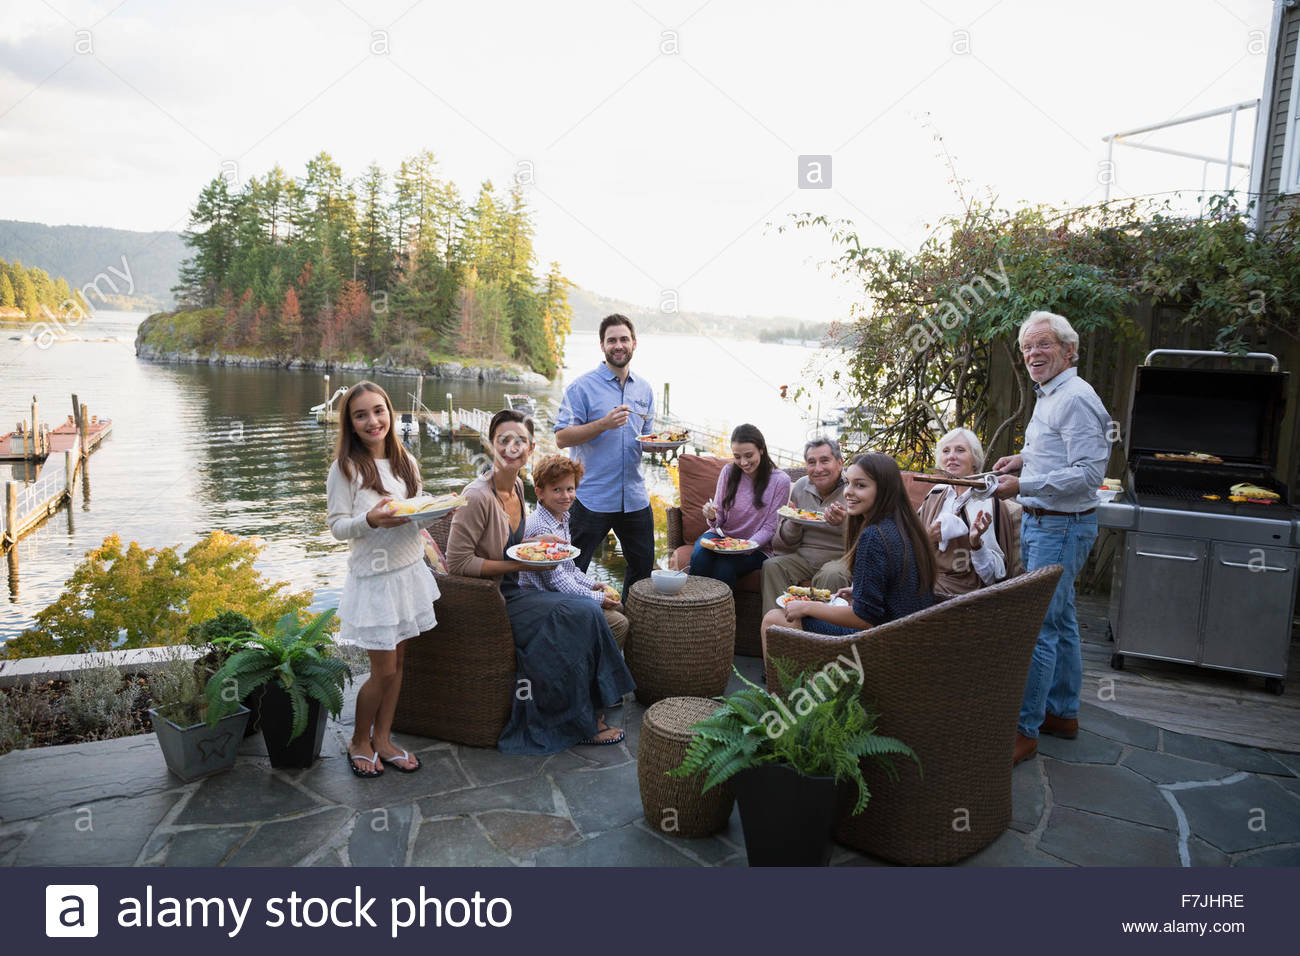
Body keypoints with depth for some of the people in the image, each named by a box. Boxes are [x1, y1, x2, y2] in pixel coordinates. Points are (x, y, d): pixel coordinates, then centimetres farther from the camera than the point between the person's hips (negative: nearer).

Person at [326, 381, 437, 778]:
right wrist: (371, 520, -28)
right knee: (383, 669, 0)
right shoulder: (344, 468, -10)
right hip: (373, 576, -5)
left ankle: (382, 738, 27)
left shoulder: (406, 462, 8)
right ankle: (359, 741, 23)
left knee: (398, 660, 12)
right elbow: (337, 525, -10)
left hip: (409, 570, 6)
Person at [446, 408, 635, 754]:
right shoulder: (478, 496, -20)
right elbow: (457, 562, -21)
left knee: (589, 610, -9)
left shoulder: (516, 486, 7)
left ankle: (588, 710, 0)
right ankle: (580, 723, -4)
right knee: (578, 616, -18)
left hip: (511, 590, 8)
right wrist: (518, 565, -18)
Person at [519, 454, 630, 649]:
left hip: (566, 591, 11)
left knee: (617, 607, 17)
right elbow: (555, 579, -24)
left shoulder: (562, 518, 9)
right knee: (618, 624, -15)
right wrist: (595, 598, -18)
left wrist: (591, 583, 11)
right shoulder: (540, 528, -24)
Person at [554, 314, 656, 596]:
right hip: (593, 496, -5)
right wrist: (603, 424, -23)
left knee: (643, 567, 16)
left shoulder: (644, 389, 12)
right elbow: (562, 437, -12)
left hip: (635, 497, 6)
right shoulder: (582, 386, -6)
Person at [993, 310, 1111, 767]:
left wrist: (1024, 485, -26)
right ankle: (1063, 712, 30)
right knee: (1060, 620, 18)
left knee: (1037, 626, -8)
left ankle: (1024, 729, 0)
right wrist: (1026, 458, 12)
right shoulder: (1048, 396, 15)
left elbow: (1089, 472, -25)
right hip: (1040, 523, 11)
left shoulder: (1075, 399, -18)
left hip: (1061, 527, -11)